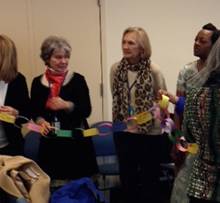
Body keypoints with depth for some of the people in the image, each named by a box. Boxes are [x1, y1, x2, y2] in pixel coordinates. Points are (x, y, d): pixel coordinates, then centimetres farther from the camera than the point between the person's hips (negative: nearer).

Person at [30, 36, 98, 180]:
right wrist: (41, 121, -8)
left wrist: (66, 105, -22)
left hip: (76, 141, -2)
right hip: (50, 143, 2)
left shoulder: (78, 79, -2)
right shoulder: (38, 82, 6)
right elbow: (34, 111, 13)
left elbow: (87, 110, -6)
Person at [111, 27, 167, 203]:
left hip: (150, 133, -3)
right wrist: (118, 120, 7)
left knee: (150, 178, 10)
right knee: (127, 177, 16)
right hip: (124, 132, 3)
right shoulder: (116, 68, -3)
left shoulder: (153, 70, -13)